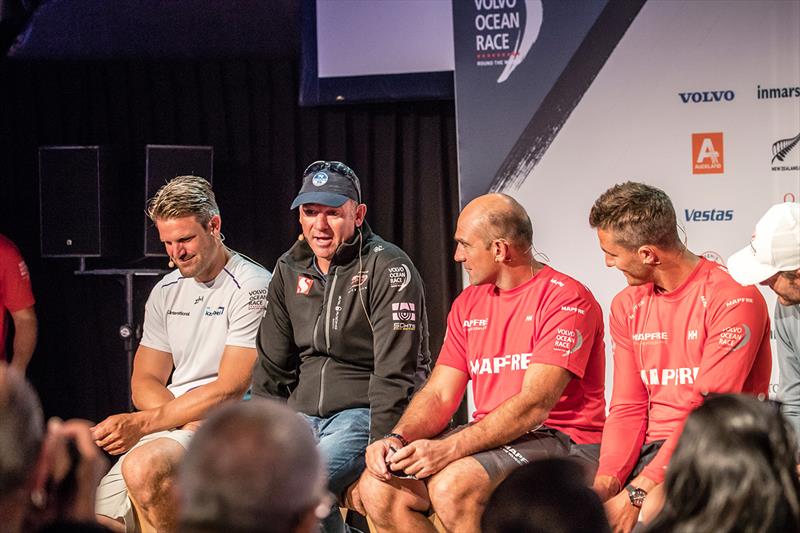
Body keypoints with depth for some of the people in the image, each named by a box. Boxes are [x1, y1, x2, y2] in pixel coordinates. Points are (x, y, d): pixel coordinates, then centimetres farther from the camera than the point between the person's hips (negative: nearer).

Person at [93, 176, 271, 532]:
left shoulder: (251, 288, -8)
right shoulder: (166, 292, 15)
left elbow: (229, 390, -15)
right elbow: (144, 383, 11)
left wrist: (142, 423, -17)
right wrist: (187, 422, -11)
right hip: (170, 421, 7)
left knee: (144, 466, -35)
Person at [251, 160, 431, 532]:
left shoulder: (388, 269, -8)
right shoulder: (290, 271, 13)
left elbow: (395, 374, -14)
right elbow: (271, 367, 17)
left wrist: (380, 447, -21)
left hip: (364, 414, -7)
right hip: (302, 414, 7)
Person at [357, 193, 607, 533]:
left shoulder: (565, 298, -10)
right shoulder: (468, 304, 15)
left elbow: (534, 405, -20)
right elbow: (439, 395, 10)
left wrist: (449, 448, -28)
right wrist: (397, 439, -12)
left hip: (563, 441, -7)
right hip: (490, 439, 8)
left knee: (452, 486, -33)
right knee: (378, 486, -12)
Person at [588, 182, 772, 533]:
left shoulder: (733, 299, -10)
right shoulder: (628, 306, 12)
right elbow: (628, 408, 8)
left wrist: (638, 492, -24)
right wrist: (607, 480, -11)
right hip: (653, 449, 6)